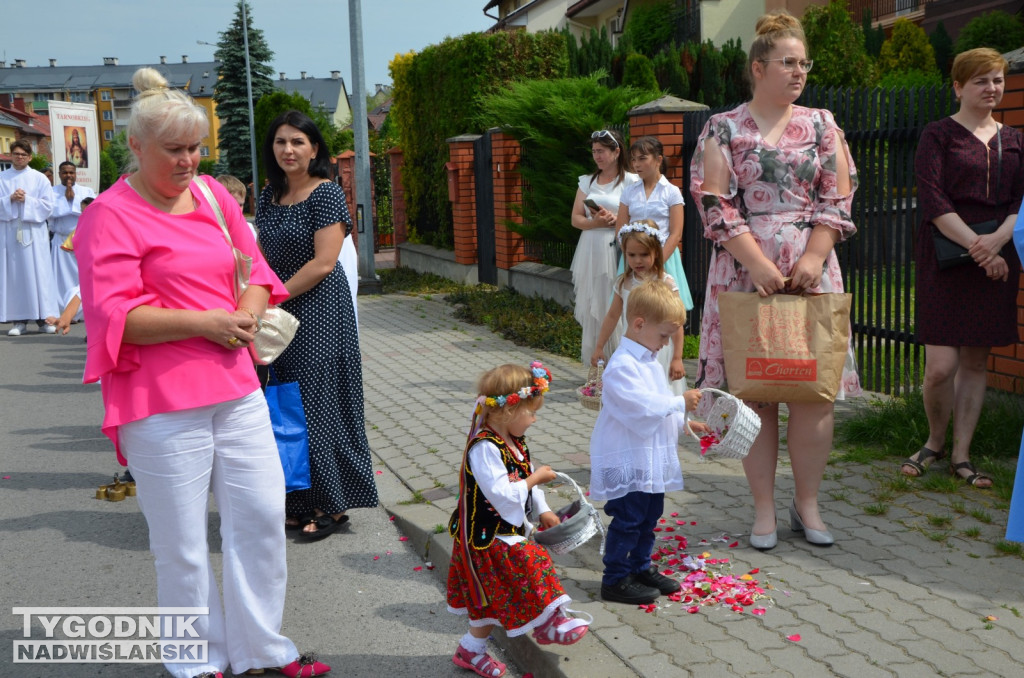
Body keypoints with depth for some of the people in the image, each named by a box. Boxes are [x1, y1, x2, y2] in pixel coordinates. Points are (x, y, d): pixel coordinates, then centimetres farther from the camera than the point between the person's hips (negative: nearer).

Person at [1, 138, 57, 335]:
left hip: (34, 232, -1)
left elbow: (47, 205, 1)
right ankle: (19, 320, 1)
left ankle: (43, 318, 1)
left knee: (38, 273, -2)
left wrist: (26, 200, -10)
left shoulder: (39, 179, 8)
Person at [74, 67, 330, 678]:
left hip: (236, 386, 6)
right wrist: (202, 321, -17)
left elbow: (257, 273, 16)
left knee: (263, 514, 8)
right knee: (182, 543, 5)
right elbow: (114, 316, -13)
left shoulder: (214, 196, 13)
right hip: (163, 404, -6)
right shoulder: (110, 215, -7)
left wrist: (246, 315, -5)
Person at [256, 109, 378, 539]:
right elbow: (264, 257, 16)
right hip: (282, 316, 7)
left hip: (319, 312, -7)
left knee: (318, 402, -3)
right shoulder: (269, 197, 11)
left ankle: (332, 504, 10)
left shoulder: (326, 194, -11)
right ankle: (300, 503, 20)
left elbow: (323, 262, -18)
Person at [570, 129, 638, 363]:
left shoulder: (631, 181, 1)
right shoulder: (587, 181, 15)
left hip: (617, 251, -5)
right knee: (592, 309, 4)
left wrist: (614, 220, -18)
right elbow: (576, 219, 9)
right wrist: (596, 222, -8)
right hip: (590, 252, 5)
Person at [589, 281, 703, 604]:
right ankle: (615, 580, 8)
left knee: (649, 517, 18)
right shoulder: (622, 366, -19)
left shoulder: (650, 362, 13)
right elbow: (642, 406, -27)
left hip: (652, 461, 10)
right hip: (627, 462, -10)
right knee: (627, 520, -3)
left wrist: (685, 424, 12)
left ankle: (642, 567, 32)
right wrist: (680, 402, -20)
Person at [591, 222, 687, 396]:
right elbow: (612, 316, 16)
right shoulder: (624, 283, 5)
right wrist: (599, 347, 17)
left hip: (658, 353, -4)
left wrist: (677, 358, -11)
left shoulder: (666, 283, -9)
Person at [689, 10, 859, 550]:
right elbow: (715, 203, -5)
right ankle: (764, 509, 12)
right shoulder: (723, 129, 3)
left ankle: (807, 504, 15)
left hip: (812, 270, 2)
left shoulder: (821, 125, 11)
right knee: (754, 392, 0)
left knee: (815, 389, 0)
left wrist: (814, 257, -9)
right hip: (744, 271, -2)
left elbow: (839, 197, 5)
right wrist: (758, 262, -14)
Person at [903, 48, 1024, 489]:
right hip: (946, 260, -4)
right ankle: (935, 441, 17)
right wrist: (976, 247, -17)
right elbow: (933, 200, -9)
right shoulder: (938, 135, 1)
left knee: (976, 361, 7)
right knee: (940, 365, -9)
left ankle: (961, 455, 17)